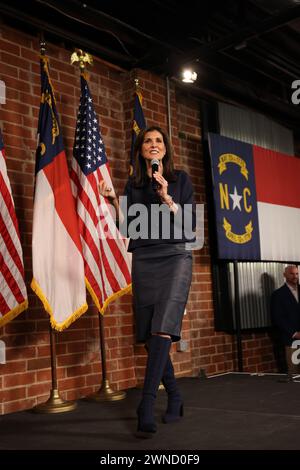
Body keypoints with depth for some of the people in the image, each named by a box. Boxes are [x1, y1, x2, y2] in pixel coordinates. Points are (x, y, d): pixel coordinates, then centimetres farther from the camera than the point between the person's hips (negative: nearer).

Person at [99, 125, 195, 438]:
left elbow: (189, 223, 0)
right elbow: (129, 228, 11)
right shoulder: (133, 184, 14)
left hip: (174, 257, -3)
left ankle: (146, 407, -20)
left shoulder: (180, 179, 8)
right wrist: (114, 201, 0)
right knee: (149, 335, 3)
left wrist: (167, 198, -12)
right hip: (143, 260, 3)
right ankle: (174, 397, 21)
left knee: (162, 329, -19)